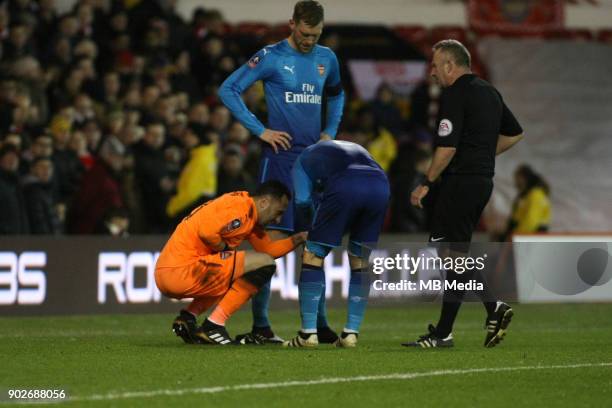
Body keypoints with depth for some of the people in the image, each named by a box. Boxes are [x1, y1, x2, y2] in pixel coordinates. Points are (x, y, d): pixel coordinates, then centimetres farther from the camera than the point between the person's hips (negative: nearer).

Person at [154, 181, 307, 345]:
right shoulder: (240, 207, -10)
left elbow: (269, 249, 28)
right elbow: (207, 232, -24)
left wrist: (298, 238, 18)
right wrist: (227, 248, -7)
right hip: (182, 271, -10)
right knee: (263, 264, -8)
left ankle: (187, 317, 11)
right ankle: (213, 325, -9)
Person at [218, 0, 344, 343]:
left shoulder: (327, 58, 11)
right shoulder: (271, 57, -5)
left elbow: (336, 95, 30)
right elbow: (228, 90, -7)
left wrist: (330, 131, 14)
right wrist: (260, 130, -11)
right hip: (281, 156, -5)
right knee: (273, 236, -7)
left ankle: (317, 321, 14)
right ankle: (260, 322, -3)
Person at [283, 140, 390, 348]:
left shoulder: (304, 160, 33)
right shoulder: (356, 149, 44)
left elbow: (303, 203, 22)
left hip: (343, 187, -4)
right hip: (380, 185, 4)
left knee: (313, 255, 8)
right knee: (360, 260, 19)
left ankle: (308, 333, 3)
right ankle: (351, 333, 16)